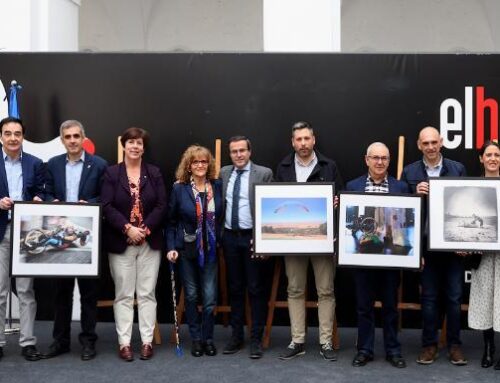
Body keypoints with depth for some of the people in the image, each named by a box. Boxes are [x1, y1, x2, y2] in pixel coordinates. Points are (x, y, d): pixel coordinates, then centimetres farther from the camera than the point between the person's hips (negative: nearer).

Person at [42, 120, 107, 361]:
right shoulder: (53, 164, 9)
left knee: (88, 289, 5)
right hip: (59, 235, 3)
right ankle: (60, 340, 22)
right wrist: (54, 203, -12)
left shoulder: (98, 165, -1)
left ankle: (88, 340, 15)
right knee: (62, 289, 11)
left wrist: (88, 204, -20)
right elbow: (47, 195, 9)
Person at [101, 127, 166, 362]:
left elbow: (161, 206, 0)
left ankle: (147, 341, 11)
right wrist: (127, 228, -17)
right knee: (123, 295, 3)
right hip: (121, 242, -1)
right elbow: (106, 206, -6)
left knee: (147, 294, 5)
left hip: (150, 242, 1)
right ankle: (124, 342, 9)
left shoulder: (154, 173, 7)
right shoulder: (111, 173, 2)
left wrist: (145, 229, -12)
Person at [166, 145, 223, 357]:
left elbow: (222, 217, 2)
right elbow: (171, 221, 1)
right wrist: (171, 247, -6)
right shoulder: (179, 188, -3)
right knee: (191, 296, 9)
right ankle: (196, 338, 22)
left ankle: (208, 338, 17)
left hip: (210, 249, 1)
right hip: (187, 249, 0)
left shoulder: (217, 186, 1)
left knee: (210, 297, 0)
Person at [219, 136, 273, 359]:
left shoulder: (264, 173, -5)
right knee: (235, 288, 12)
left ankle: (256, 339, 12)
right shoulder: (223, 173, 9)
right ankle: (236, 335, 23)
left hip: (253, 237, -4)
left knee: (256, 289, 3)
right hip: (230, 237, 4)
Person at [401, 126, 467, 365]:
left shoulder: (458, 169, 4)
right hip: (426, 243, 0)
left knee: (454, 296, 6)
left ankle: (454, 345, 19)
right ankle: (429, 345, 19)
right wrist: (416, 193, -18)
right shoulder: (410, 172, 3)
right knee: (429, 296, 8)